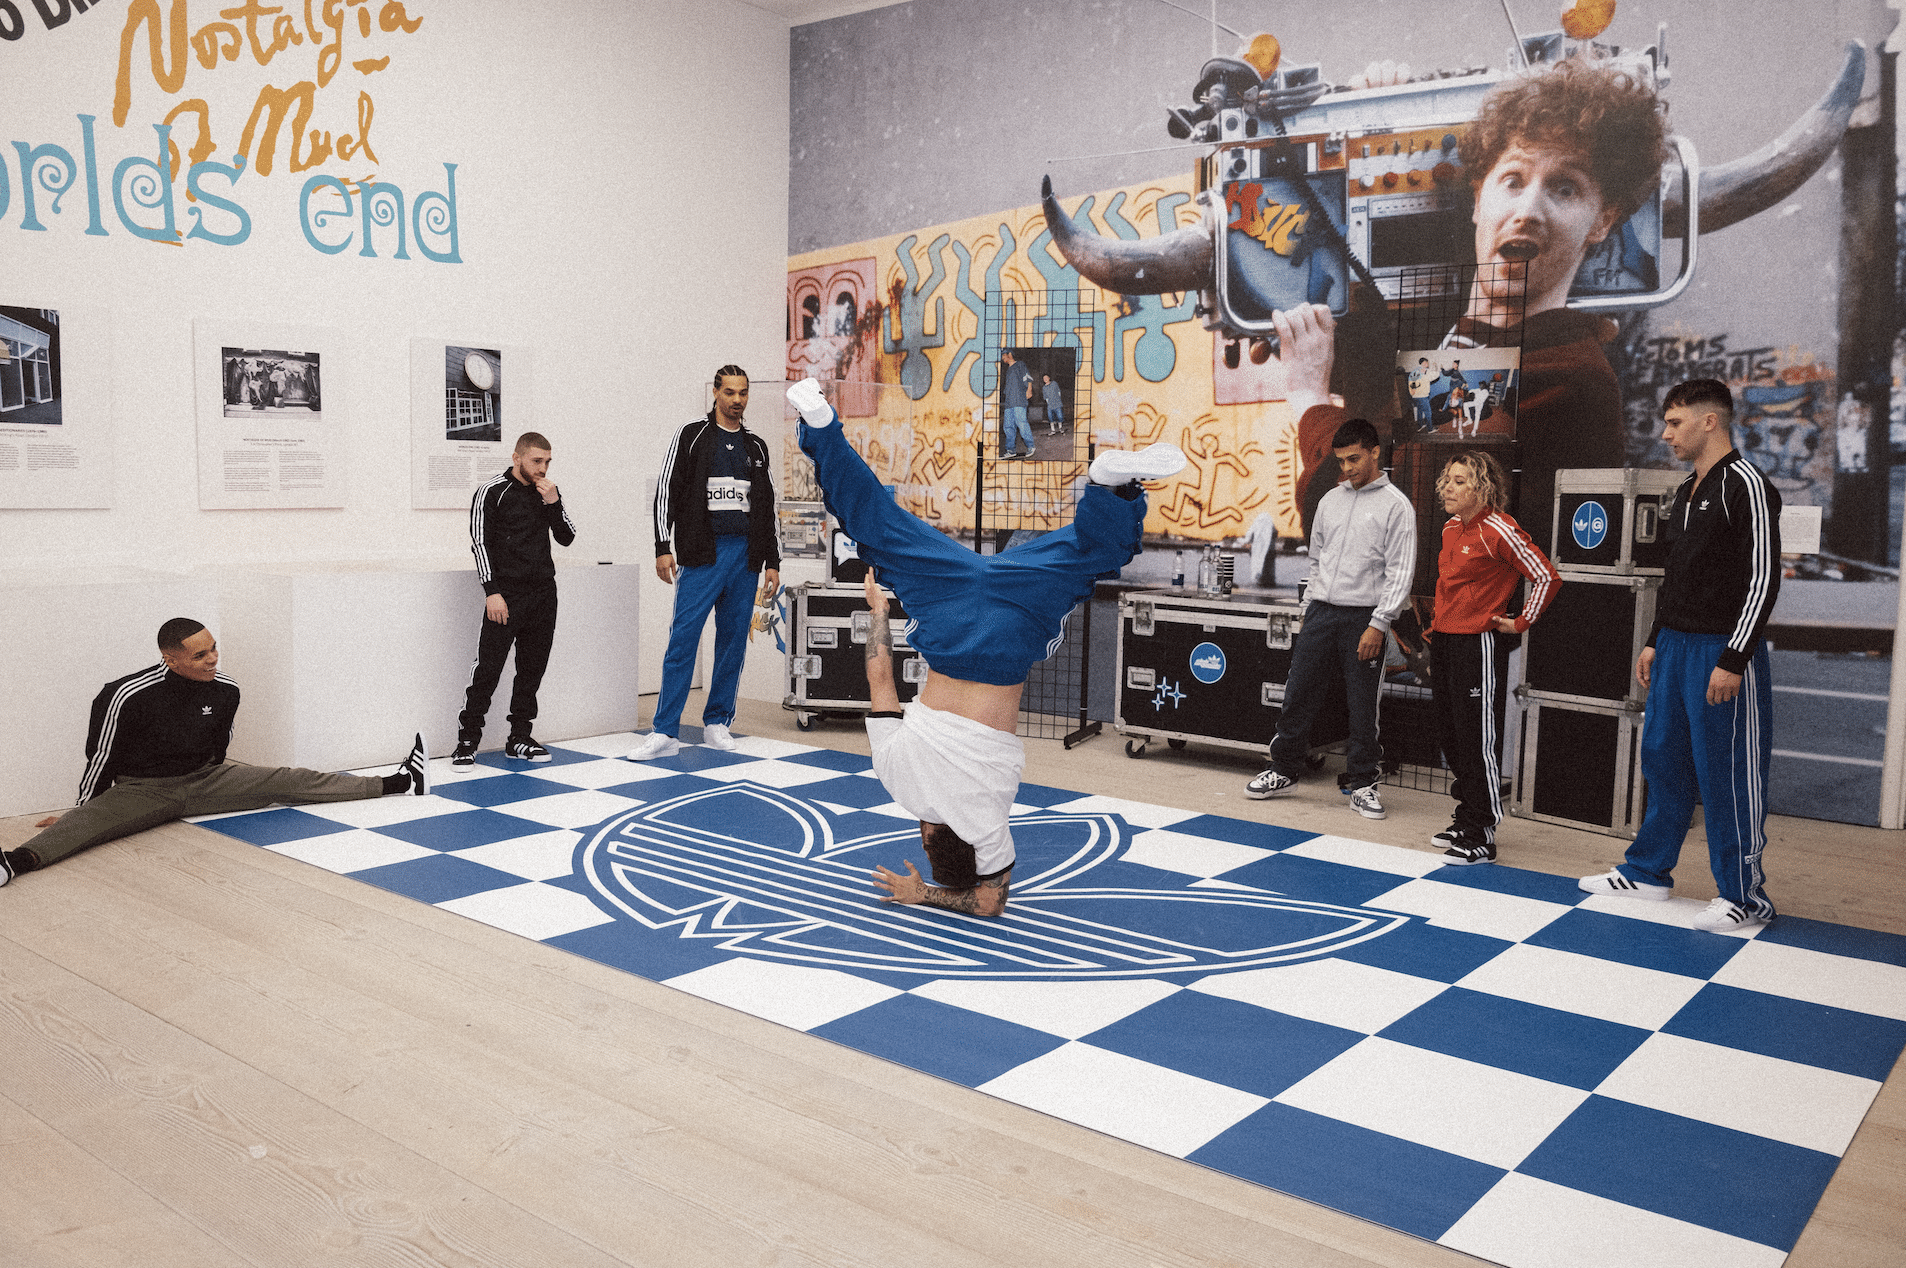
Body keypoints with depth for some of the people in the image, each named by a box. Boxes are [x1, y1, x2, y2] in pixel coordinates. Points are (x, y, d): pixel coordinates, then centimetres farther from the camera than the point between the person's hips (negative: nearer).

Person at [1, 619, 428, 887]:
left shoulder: (224, 690, -7)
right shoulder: (128, 696, -22)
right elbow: (101, 758, -10)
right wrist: (80, 810, -1)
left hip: (206, 780, 4)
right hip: (142, 789, -4)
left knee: (292, 781, -4)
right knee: (91, 819, -35)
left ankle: (398, 782, -4)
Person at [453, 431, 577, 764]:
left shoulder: (549, 493, 12)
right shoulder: (491, 492, -3)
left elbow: (567, 538, 9)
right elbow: (480, 543, -6)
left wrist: (553, 503, -6)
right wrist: (492, 592, -13)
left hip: (543, 593, 5)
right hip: (506, 595, -5)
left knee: (532, 669, 7)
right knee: (488, 668, -7)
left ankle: (519, 739, 16)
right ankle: (468, 739, 3)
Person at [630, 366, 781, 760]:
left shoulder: (756, 446, 14)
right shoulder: (692, 436, 3)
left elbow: (767, 507, 16)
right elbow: (667, 491, -1)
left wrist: (772, 561, 12)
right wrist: (663, 546, -9)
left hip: (745, 554, 4)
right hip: (703, 555, -4)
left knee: (734, 642, 6)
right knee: (682, 639, -9)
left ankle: (717, 723, 17)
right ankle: (666, 733, -6)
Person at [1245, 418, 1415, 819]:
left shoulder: (1395, 505, -4)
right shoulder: (1330, 501, 13)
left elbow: (1400, 571, -9)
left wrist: (1378, 623, -14)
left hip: (1363, 617, -5)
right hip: (1321, 614, 5)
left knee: (1362, 706, 1)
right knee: (1299, 694, 6)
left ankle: (1362, 783, 14)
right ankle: (1283, 770, 19)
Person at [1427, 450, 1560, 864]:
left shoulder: (1498, 530, -14)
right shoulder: (1450, 529, 11)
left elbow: (1546, 575, -14)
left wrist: (1521, 622, -9)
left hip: (1479, 644, -9)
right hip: (1444, 641, 9)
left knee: (1479, 741, -4)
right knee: (1451, 737, 14)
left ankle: (1481, 837, 3)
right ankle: (1466, 819, 27)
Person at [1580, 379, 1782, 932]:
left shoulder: (1745, 483, -12)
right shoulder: (1685, 493, 15)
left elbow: (1763, 578, -17)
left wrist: (1733, 659, -20)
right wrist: (1654, 641, 19)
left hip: (1722, 652, -9)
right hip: (1674, 647, 9)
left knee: (1728, 773, -2)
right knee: (1662, 758, 14)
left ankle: (1745, 895, 9)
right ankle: (1647, 871, 25)